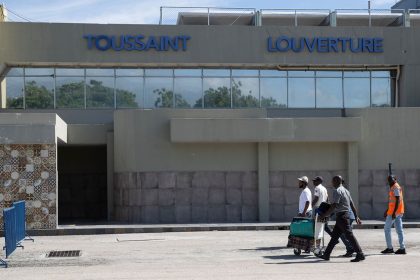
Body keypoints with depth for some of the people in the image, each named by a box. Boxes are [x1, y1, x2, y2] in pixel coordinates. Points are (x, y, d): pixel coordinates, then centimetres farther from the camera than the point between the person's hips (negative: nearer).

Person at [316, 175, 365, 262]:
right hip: (345, 215, 10)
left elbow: (334, 206, -20)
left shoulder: (337, 191, -13)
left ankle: (360, 254, -10)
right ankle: (326, 255, 18)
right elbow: (352, 205, 17)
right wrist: (356, 217, 18)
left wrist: (324, 215, -14)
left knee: (349, 235, -9)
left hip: (341, 216, -10)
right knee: (334, 236, 13)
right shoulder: (345, 190, 17)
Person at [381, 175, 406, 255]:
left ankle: (389, 248, 1)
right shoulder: (393, 188, 19)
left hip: (394, 212, -9)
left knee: (387, 229, -1)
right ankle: (402, 248, 0)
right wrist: (387, 211, 27)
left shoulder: (395, 187, -11)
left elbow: (398, 200, -19)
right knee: (399, 230, 4)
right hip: (399, 212, 9)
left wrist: (394, 212, -24)